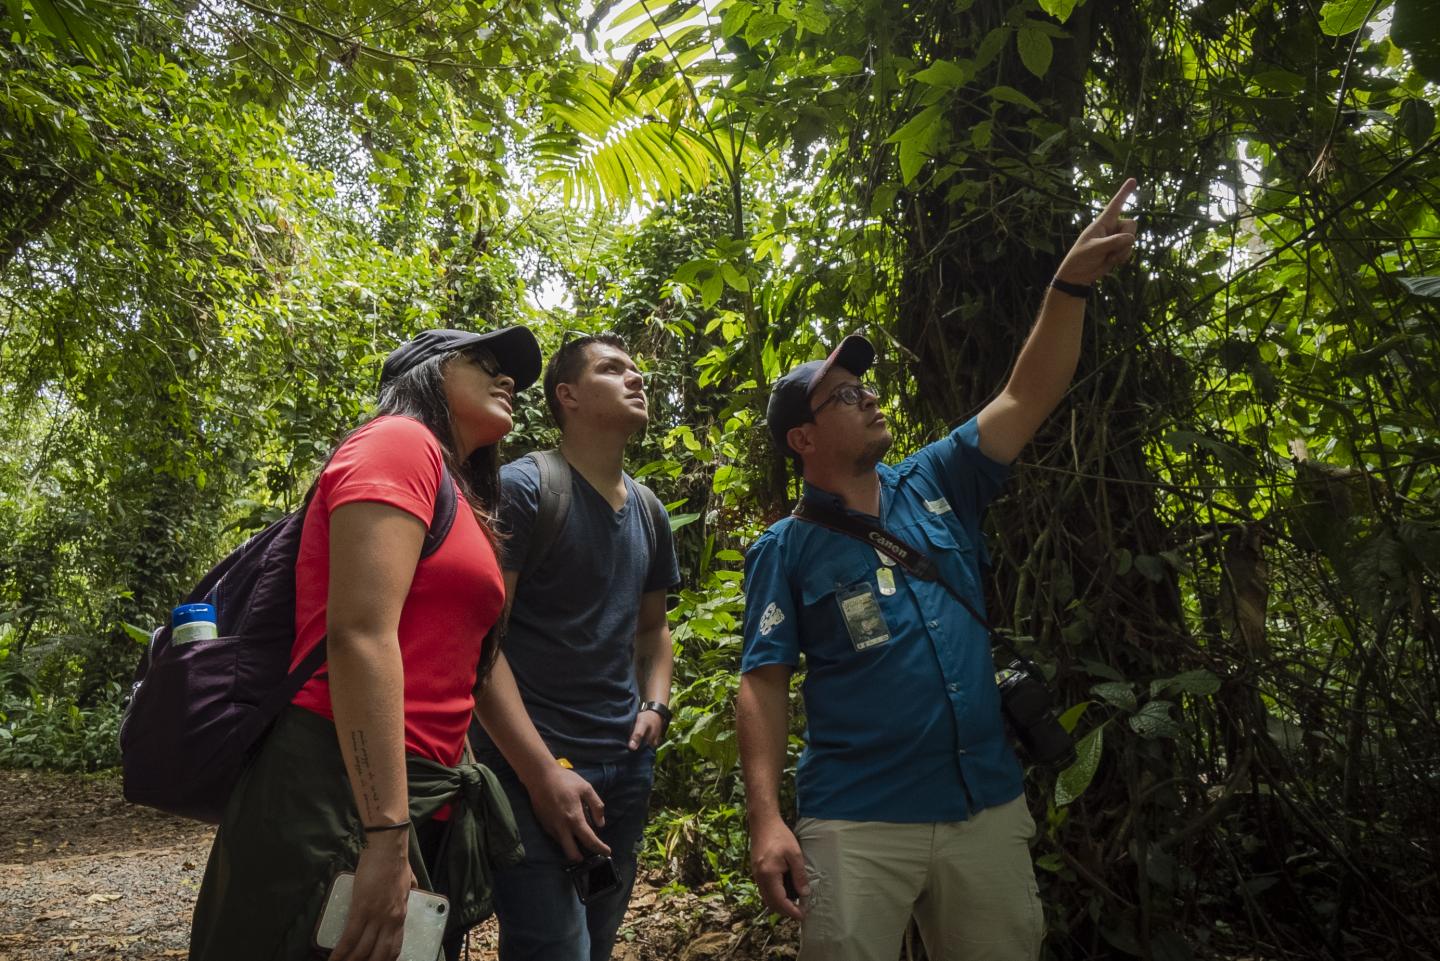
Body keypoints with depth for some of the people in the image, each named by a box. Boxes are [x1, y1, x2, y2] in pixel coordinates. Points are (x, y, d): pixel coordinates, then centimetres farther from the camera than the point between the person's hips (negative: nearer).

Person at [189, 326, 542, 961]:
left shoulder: (457, 498, 19)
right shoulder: (401, 442, -8)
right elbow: (359, 633, -19)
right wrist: (387, 838, -22)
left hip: (418, 798, 9)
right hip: (337, 792, -9)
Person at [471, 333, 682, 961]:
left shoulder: (649, 512, 11)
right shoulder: (522, 488, -9)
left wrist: (655, 705, 2)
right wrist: (542, 773, -19)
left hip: (626, 766, 7)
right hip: (531, 765, -6)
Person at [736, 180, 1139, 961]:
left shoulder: (937, 488, 5)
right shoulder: (786, 550, -5)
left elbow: (1028, 397, 2)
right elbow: (763, 684, -8)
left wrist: (1070, 284, -8)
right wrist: (766, 819, -17)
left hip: (988, 807, 5)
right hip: (855, 824, -4)